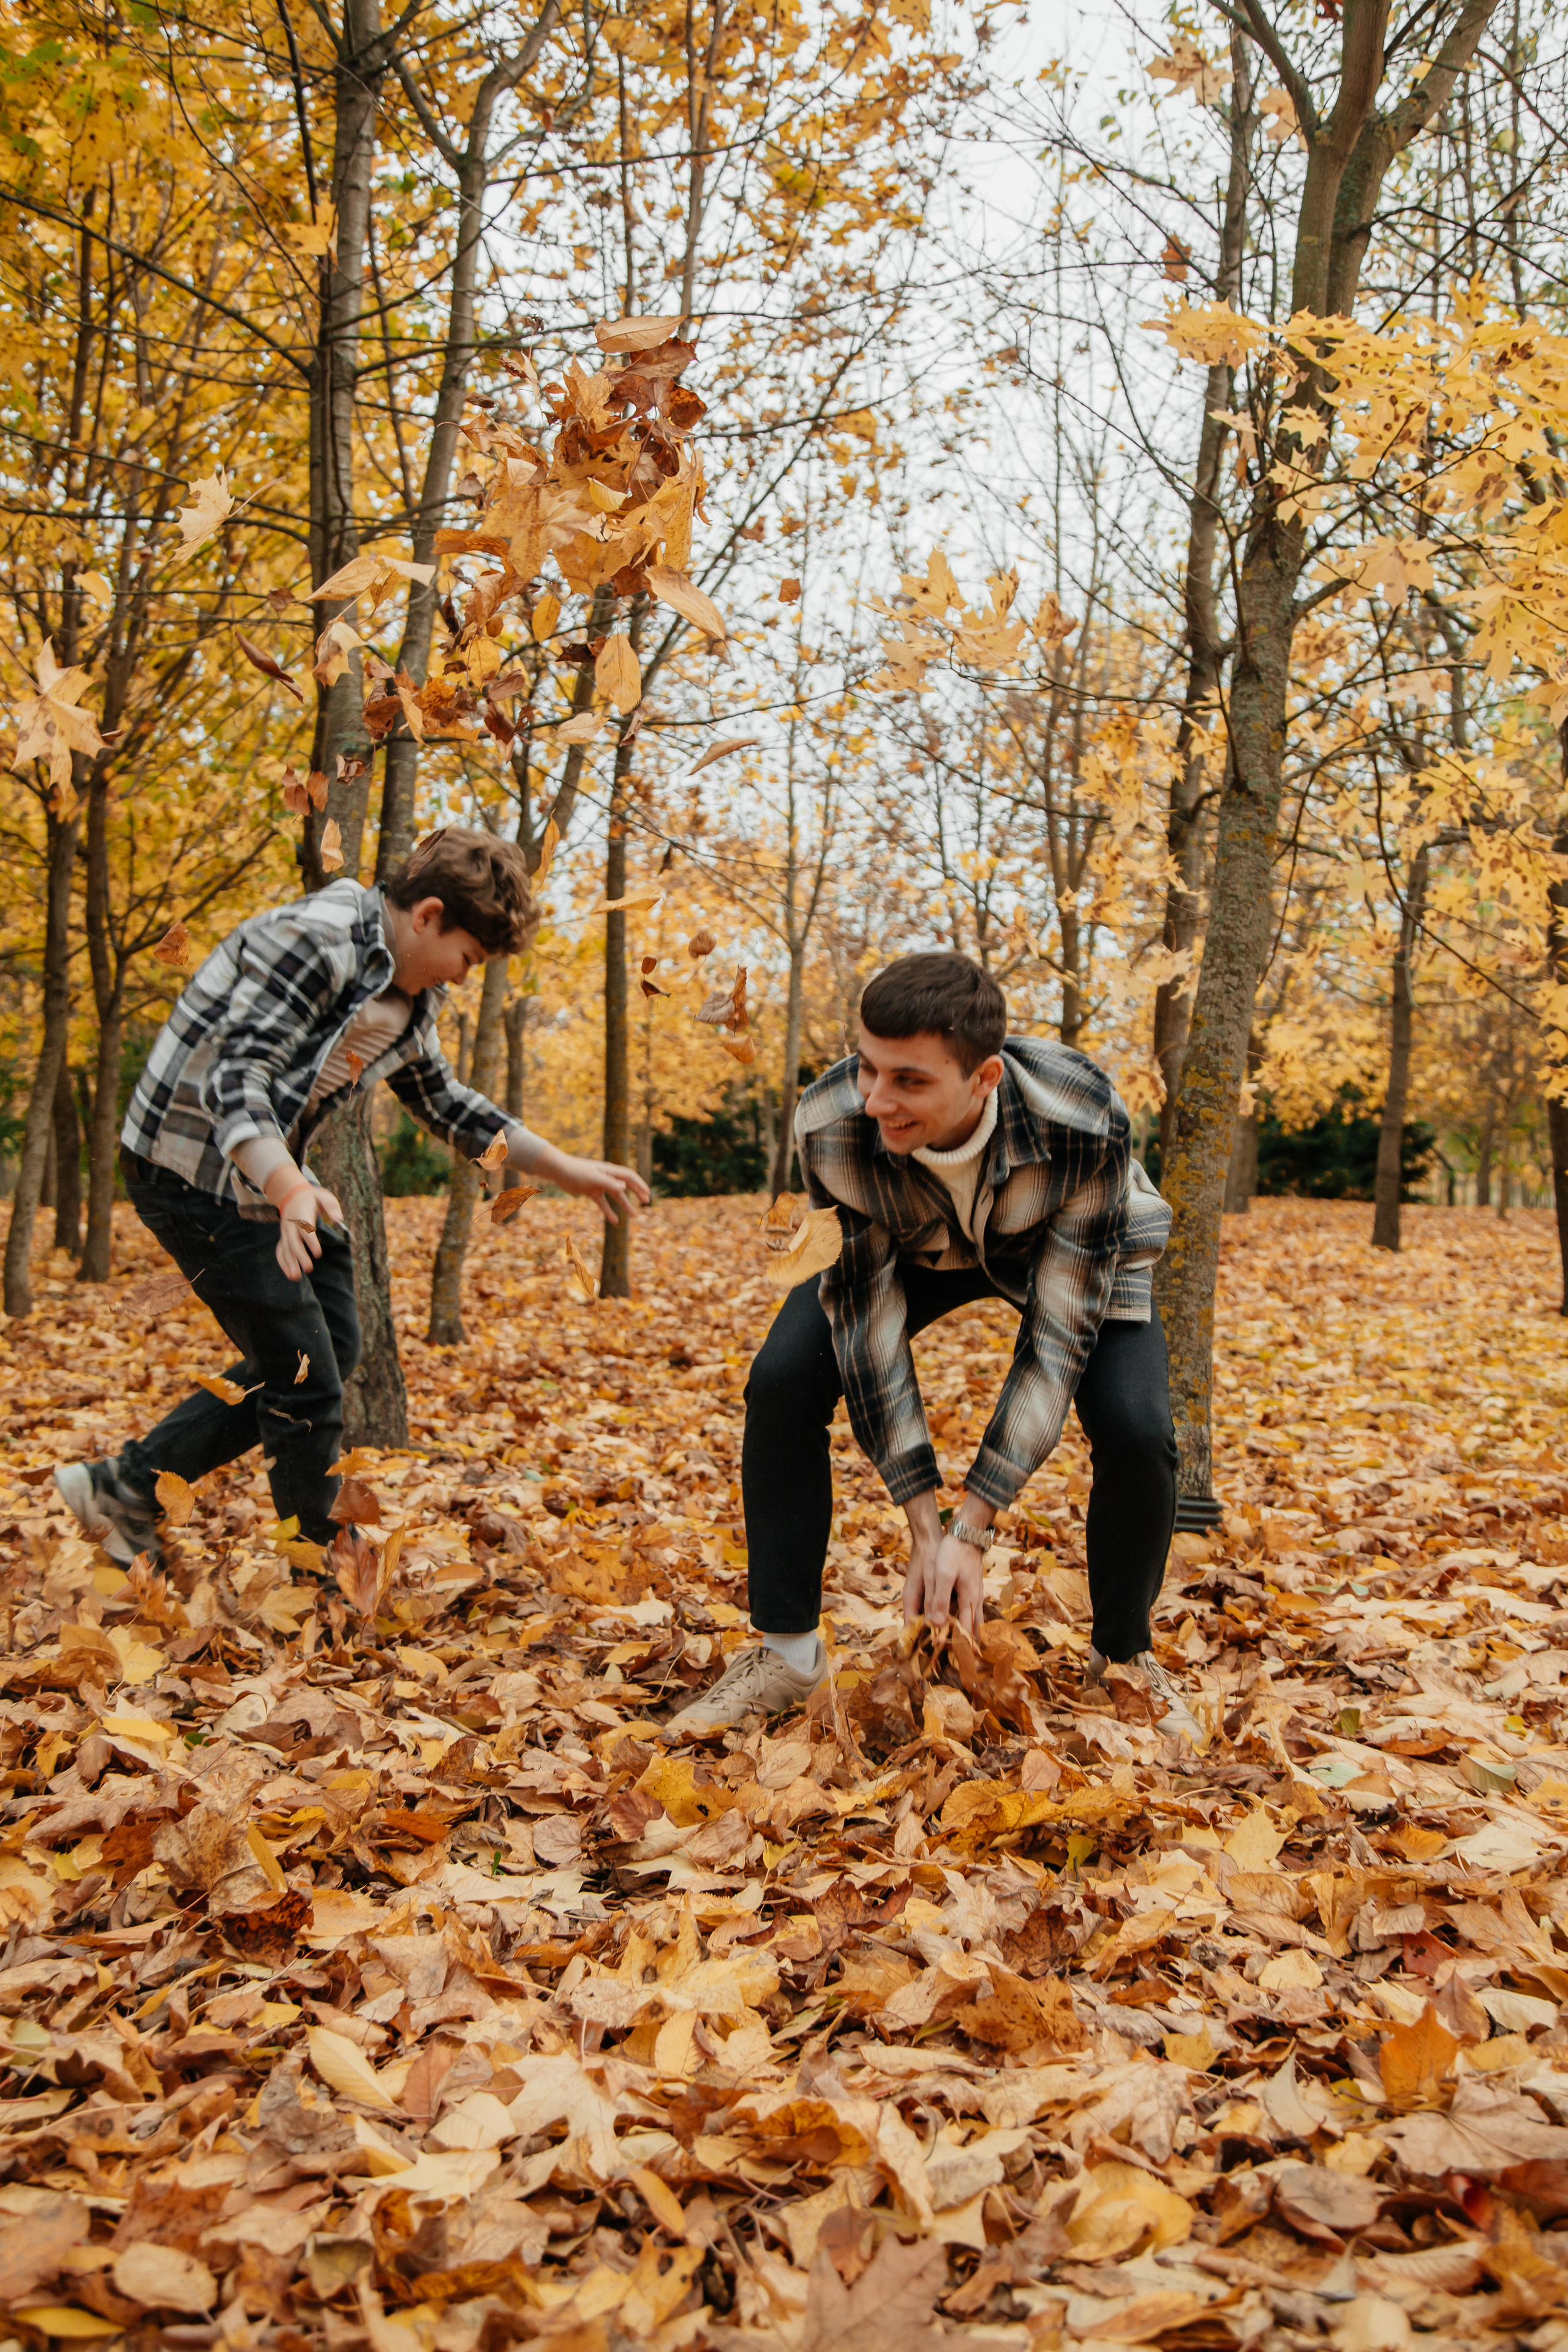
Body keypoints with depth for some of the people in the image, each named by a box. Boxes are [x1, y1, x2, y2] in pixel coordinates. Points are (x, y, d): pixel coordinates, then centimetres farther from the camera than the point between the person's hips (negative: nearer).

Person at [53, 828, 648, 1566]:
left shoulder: (407, 994, 8)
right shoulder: (314, 942, -22)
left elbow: (443, 1103, 20)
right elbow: (234, 1078, -30)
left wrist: (567, 1169, 16)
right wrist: (291, 1189, -45)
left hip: (264, 1174, 10)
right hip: (194, 1167, -10)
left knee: (331, 1354, 15)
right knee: (305, 1375, -7)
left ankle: (127, 1487, 21)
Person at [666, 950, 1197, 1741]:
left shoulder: (1084, 1125, -41)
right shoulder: (831, 1123, -36)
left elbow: (1059, 1335, -33)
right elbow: (865, 1316, -26)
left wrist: (971, 1531, -32)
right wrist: (924, 1529, -26)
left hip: (1077, 1254, -1)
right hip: (912, 1247, 2)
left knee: (1136, 1431, -24)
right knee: (782, 1380, -20)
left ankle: (1125, 1659, 6)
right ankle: (785, 1652, -2)